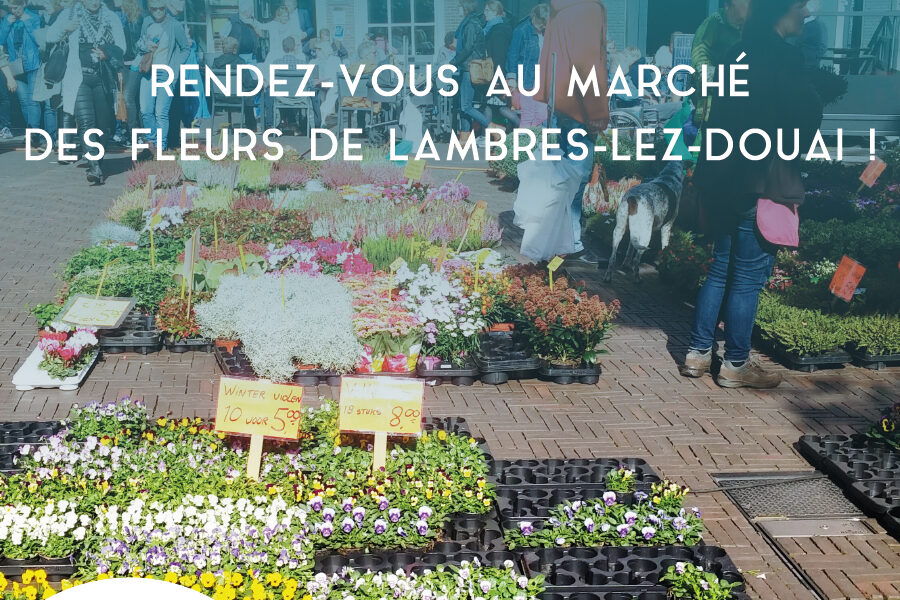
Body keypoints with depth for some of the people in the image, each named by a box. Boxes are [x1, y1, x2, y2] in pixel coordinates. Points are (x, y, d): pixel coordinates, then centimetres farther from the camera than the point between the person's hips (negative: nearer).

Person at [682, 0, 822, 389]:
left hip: (725, 177, 9)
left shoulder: (742, 53, 12)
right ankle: (736, 365, 12)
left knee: (721, 269, 16)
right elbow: (805, 118, -14)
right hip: (760, 183, -9)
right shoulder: (782, 57, -15)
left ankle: (699, 353, 21)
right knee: (748, 276, 2)